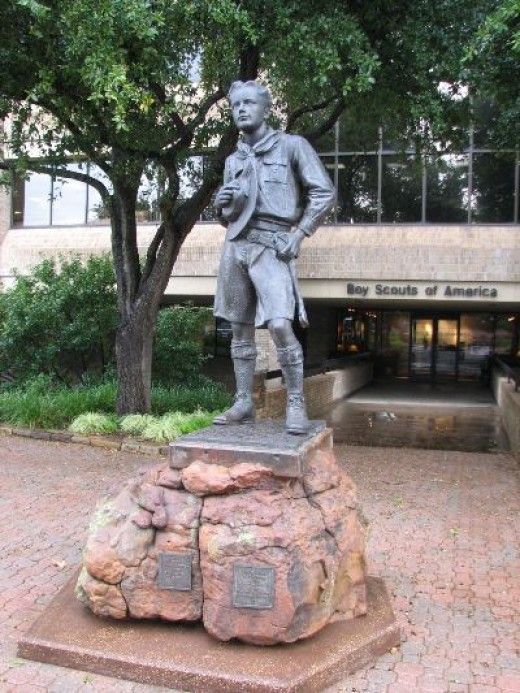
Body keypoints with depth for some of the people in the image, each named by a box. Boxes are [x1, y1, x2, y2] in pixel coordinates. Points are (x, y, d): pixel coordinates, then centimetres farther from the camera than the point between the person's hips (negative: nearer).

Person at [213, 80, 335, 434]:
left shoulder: (292, 145, 3)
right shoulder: (233, 160, 18)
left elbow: (324, 192, -1)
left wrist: (299, 234, -9)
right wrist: (223, 203, 0)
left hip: (272, 246, -6)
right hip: (236, 245, 6)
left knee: (280, 325, -19)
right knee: (240, 328, 7)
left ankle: (296, 403, -7)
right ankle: (244, 403, 15)